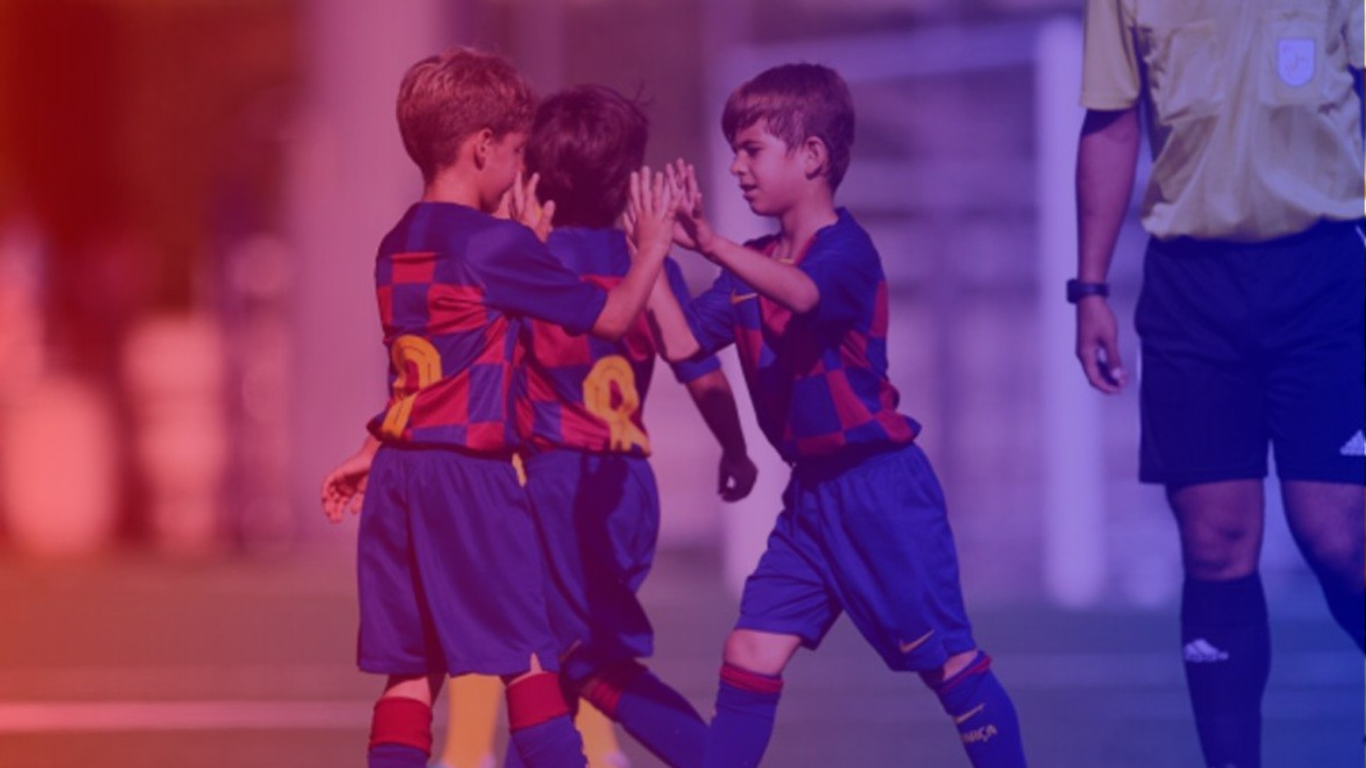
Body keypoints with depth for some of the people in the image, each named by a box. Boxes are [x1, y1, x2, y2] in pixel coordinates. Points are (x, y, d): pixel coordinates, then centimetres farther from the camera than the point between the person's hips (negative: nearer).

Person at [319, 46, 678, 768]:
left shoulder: (398, 248, 12)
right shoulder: (499, 246, -11)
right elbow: (610, 317, -6)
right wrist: (652, 246, 6)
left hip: (398, 468, 7)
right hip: (468, 473, -7)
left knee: (411, 664, 8)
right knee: (526, 654, -1)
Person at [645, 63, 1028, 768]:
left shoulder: (846, 249, -13)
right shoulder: (754, 266, 10)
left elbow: (802, 293, -36)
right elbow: (683, 342, 3)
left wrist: (711, 246, -48)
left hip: (879, 486, -7)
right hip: (812, 491, 8)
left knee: (946, 658, -3)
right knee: (752, 650, 4)